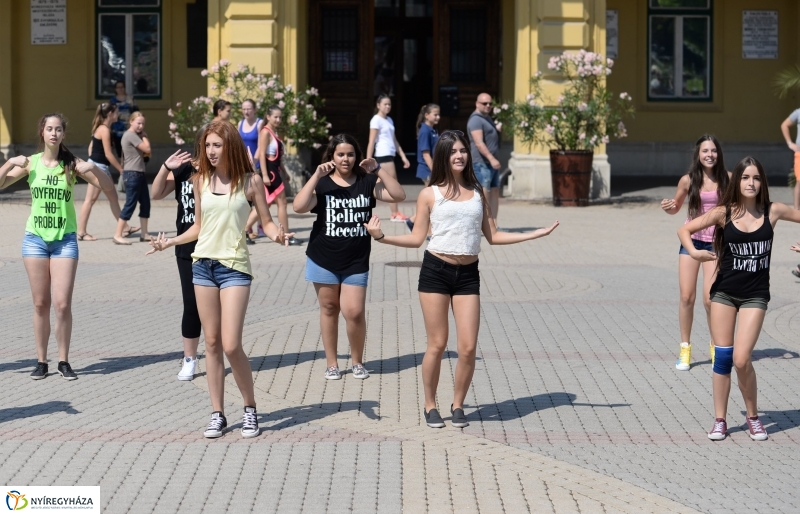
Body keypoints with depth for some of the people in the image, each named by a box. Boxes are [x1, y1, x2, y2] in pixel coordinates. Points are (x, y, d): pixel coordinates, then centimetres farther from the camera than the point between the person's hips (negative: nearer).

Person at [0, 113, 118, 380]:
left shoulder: (72, 164, -3)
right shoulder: (30, 163, 0)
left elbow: (109, 189, -6)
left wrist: (93, 168, -22)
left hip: (65, 240, -1)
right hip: (35, 238, 1)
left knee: (63, 304, -5)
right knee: (41, 304, 6)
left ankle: (64, 361, 7)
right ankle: (41, 361, 14)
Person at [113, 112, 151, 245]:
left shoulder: (135, 135, 17)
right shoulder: (130, 135, -13)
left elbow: (144, 153, 14)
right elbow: (147, 149, -18)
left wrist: (143, 135, 5)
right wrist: (144, 136, -2)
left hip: (139, 174, 10)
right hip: (132, 174, -10)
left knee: (145, 204, 12)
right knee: (130, 204, -9)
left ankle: (144, 234, 18)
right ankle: (118, 235, -8)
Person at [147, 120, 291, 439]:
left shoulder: (250, 182, -3)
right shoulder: (201, 181, 7)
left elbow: (266, 221, 1)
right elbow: (198, 227, 14)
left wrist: (277, 234, -20)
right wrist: (171, 242, 3)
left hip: (234, 266, -4)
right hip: (203, 264, 4)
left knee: (231, 345, -10)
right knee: (212, 343, 7)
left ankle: (250, 409, 9)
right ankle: (217, 414, 14)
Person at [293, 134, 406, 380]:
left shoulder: (367, 182, 0)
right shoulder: (321, 183, -3)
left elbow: (399, 195, -10)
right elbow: (299, 207, -20)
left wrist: (378, 170, -17)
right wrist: (316, 175, -22)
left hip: (356, 261, 0)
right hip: (323, 260, 0)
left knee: (354, 312, -7)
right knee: (329, 309, 10)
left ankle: (357, 361, 16)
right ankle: (331, 363, 22)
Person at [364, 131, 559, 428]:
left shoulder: (477, 193, 11)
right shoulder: (430, 195, 2)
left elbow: (492, 236, 13)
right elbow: (417, 239, 2)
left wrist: (535, 234, 10)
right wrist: (381, 237, -13)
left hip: (468, 274, 2)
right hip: (436, 270, -2)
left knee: (468, 347, -4)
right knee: (437, 345, 1)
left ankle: (458, 405, 14)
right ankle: (430, 406, 16)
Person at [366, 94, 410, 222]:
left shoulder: (389, 120, 19)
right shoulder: (376, 120, -7)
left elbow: (394, 141, 22)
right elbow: (371, 142, -11)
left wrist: (403, 157, 16)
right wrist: (368, 161, -16)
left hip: (389, 155, 9)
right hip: (383, 155, -9)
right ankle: (395, 214, -1)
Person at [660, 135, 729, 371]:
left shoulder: (727, 179, -5)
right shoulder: (688, 180, -3)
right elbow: (676, 207, 11)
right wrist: (667, 207, -10)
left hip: (716, 242, -1)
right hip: (692, 240, 1)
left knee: (710, 298, -6)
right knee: (686, 297, 1)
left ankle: (716, 345, 18)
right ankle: (685, 348, 15)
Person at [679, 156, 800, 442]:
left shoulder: (772, 211, -6)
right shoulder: (724, 213, -6)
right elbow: (684, 230, -2)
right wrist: (693, 252, -21)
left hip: (755, 295, -1)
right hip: (724, 292, 1)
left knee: (741, 359, -10)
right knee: (722, 358, 3)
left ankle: (753, 416, 12)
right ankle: (720, 420, 15)